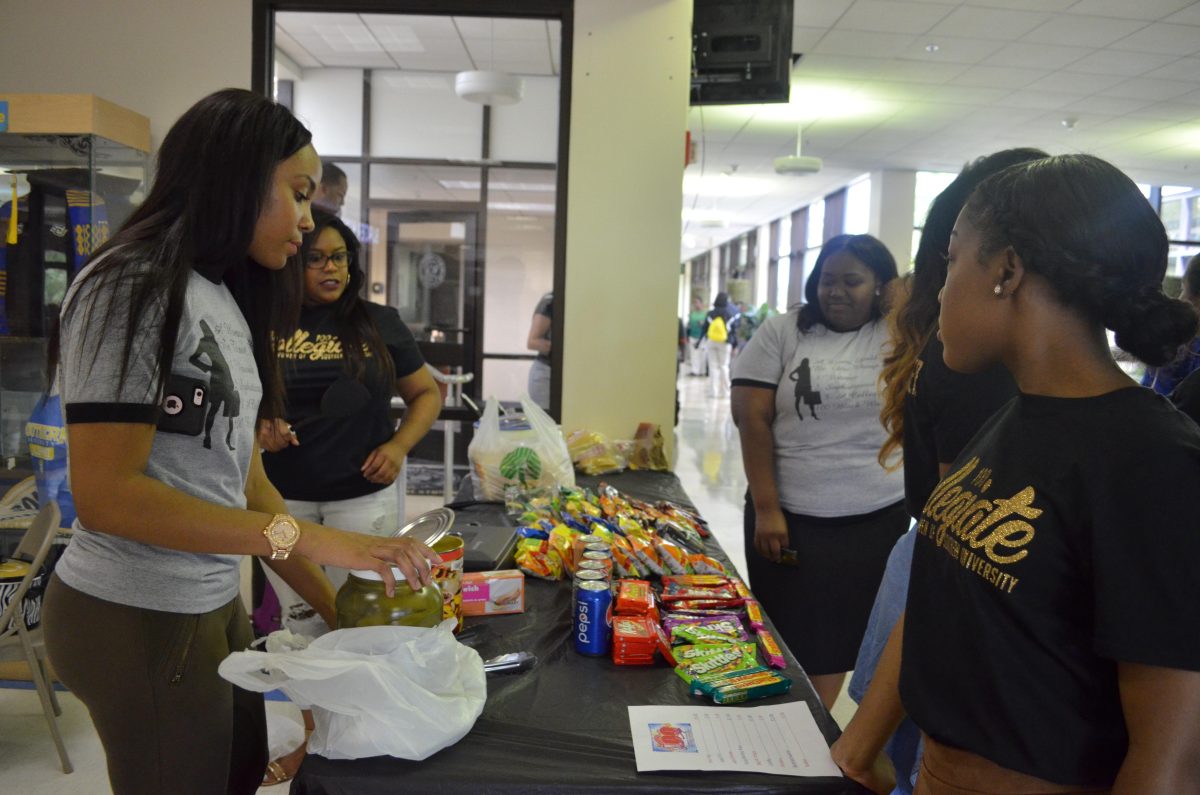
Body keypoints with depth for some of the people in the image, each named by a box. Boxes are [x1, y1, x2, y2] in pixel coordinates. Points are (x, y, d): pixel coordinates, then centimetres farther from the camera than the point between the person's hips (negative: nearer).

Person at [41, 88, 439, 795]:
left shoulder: (226, 300, 9)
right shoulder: (134, 287, -17)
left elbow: (241, 479, 8)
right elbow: (104, 494, -23)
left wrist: (335, 605, 3)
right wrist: (308, 537, -27)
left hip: (213, 604, 8)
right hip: (138, 620, -8)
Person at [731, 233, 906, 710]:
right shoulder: (781, 333, -1)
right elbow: (752, 420, -5)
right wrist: (765, 508, -11)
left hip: (877, 520, 2)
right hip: (790, 518, -1)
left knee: (842, 636, 13)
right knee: (786, 636, 10)